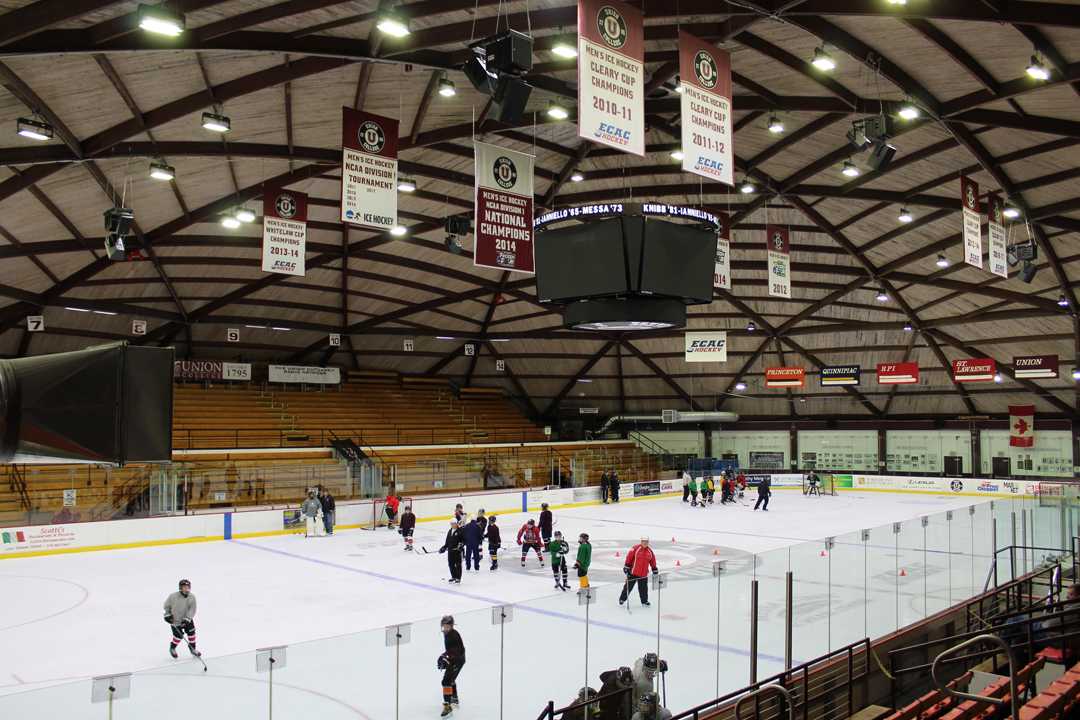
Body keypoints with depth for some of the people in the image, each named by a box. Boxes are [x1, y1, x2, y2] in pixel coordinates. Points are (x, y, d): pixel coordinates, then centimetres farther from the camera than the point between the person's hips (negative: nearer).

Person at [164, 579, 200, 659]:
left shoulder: (192, 597, -14)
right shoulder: (173, 596, -19)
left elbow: (192, 609, -15)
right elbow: (167, 605, -1)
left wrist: (187, 618, -26)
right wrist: (167, 614, -8)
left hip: (187, 619, 3)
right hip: (175, 620, -3)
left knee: (191, 632, -1)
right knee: (178, 636, -3)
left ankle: (192, 648, 20)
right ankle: (172, 648, 28)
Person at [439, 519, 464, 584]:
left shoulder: (460, 531, -8)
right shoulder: (449, 531, 14)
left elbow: (464, 539, -10)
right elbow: (447, 541, 18)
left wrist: (461, 544, -25)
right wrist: (444, 547, 10)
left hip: (457, 550, -7)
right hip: (450, 550, 7)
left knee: (458, 564, -1)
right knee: (451, 564, 10)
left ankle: (458, 578, 5)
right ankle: (453, 577, 24)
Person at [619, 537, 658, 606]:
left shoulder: (650, 551, 5)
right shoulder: (635, 548, -11)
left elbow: (653, 562, 15)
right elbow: (629, 557, -10)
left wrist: (655, 570, 17)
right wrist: (626, 567, -10)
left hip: (643, 574, 4)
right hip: (633, 572, -3)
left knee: (643, 588, 8)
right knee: (628, 586, 5)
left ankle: (644, 601, 23)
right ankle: (622, 599, 19)